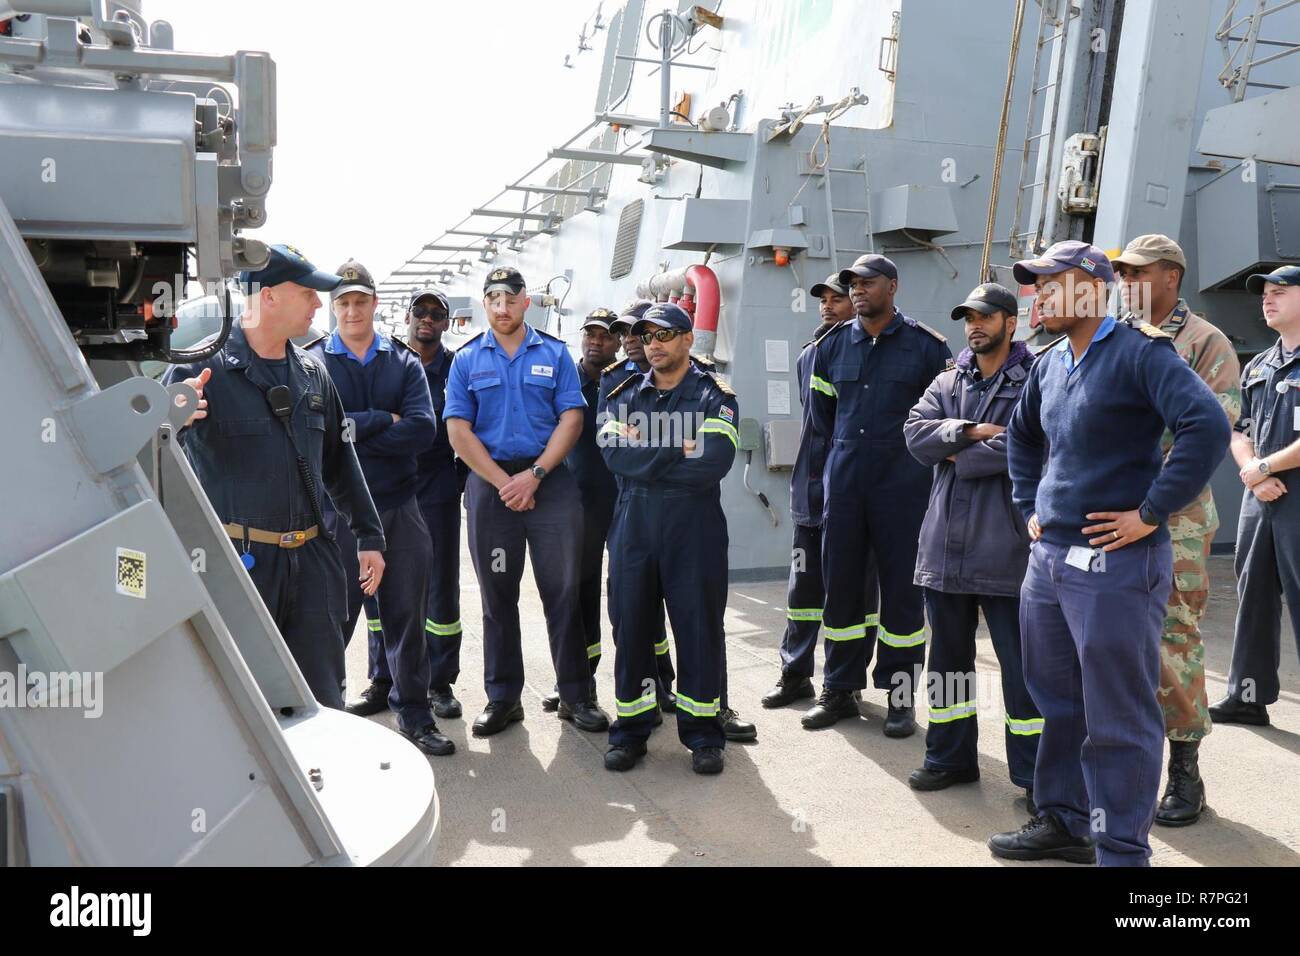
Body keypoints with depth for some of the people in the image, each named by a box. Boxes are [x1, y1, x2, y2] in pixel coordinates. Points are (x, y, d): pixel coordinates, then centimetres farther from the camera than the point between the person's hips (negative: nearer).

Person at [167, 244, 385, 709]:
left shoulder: (312, 372, 10)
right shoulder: (204, 369, -9)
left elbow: (339, 460, 18)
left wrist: (368, 536, 18)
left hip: (311, 561, 5)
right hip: (236, 560, -5)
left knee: (324, 701, 12)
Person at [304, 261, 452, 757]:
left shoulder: (404, 362, 7)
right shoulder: (312, 362, 1)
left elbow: (423, 430, -9)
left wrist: (353, 428, -12)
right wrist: (384, 421, -11)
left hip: (400, 506, 3)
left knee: (406, 613, 11)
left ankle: (414, 714, 25)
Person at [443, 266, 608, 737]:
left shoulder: (554, 353, 6)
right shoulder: (467, 359, 7)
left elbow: (571, 419, -1)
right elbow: (459, 431, 0)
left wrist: (533, 476, -12)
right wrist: (505, 483, -9)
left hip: (550, 481, -1)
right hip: (490, 483, 1)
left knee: (563, 590, 1)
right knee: (498, 595, 8)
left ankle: (576, 695, 11)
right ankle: (503, 698, 18)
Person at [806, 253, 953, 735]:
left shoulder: (926, 346, -1)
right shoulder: (833, 345, 8)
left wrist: (912, 452, 7)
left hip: (902, 486, -3)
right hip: (844, 483, 4)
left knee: (902, 589, 2)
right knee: (841, 585, 8)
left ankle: (900, 696, 14)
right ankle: (840, 689, 20)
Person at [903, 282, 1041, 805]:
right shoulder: (947, 383, 15)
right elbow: (915, 432, 0)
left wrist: (958, 456, -9)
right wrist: (971, 432, -14)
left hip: (1005, 542, -5)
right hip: (945, 541, 6)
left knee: (1020, 660, 1)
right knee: (947, 654, 14)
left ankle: (1034, 771, 15)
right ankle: (949, 758, 28)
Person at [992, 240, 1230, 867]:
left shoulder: (1139, 351, -11)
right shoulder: (1050, 363, 12)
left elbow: (1208, 427, -25)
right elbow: (1021, 436, 29)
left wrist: (1150, 513, -21)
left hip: (1115, 562, -8)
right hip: (1049, 557, 8)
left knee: (1118, 717, 2)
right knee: (1058, 702, 18)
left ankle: (1121, 851, 16)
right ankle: (1063, 822, 34)